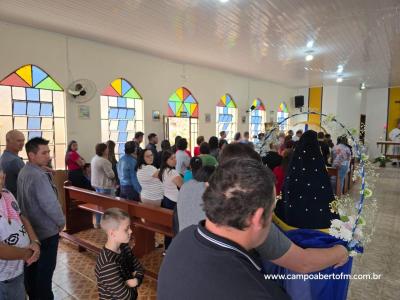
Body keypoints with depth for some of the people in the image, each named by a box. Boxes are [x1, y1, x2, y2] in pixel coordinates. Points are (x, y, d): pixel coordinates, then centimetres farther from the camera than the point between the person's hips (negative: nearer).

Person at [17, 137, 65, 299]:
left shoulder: (23, 172, 4)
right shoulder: (38, 176, -27)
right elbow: (50, 204, -27)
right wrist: (61, 222, -11)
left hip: (30, 229, 9)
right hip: (46, 231, -9)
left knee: (32, 267, 22)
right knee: (45, 270, 5)